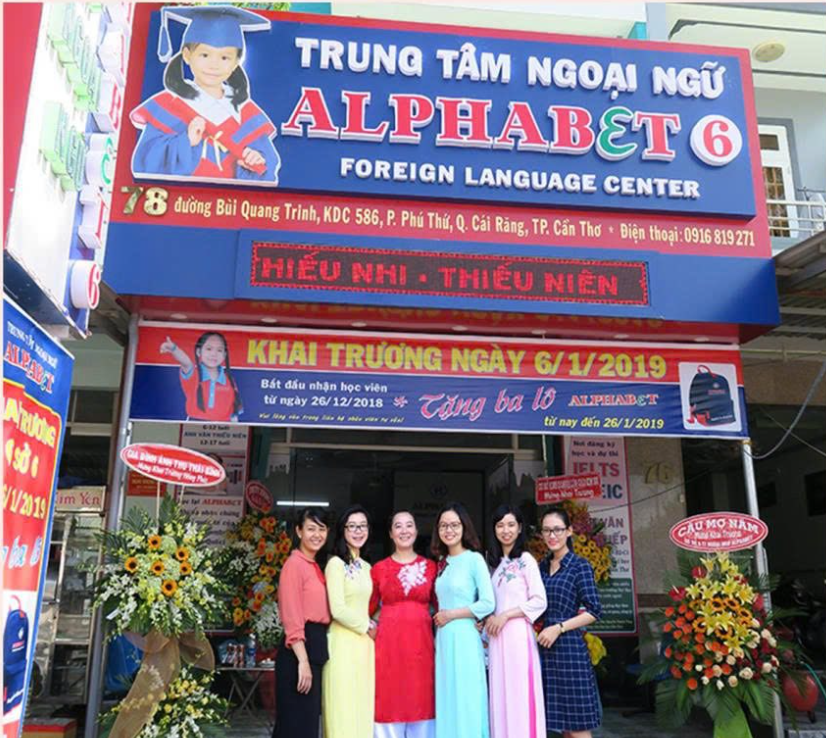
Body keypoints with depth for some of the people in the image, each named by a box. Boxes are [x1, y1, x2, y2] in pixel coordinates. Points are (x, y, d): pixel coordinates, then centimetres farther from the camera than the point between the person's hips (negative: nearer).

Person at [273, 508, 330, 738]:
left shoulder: (315, 566, 16)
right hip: (300, 649, -9)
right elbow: (292, 617, -18)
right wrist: (303, 660, -22)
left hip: (316, 648, 9)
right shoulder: (295, 564, -11)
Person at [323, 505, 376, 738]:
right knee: (344, 708, -2)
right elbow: (338, 609, -15)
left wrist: (372, 626, 3)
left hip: (364, 644, 7)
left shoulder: (366, 567, 14)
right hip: (344, 642, -7)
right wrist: (368, 627, -5)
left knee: (363, 708, 9)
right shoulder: (336, 564, -8)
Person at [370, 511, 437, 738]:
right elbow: (368, 607, 11)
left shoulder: (430, 566, 6)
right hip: (388, 642, -1)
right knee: (389, 702, 3)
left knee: (421, 700, 6)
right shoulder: (380, 568, 4)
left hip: (421, 641, 1)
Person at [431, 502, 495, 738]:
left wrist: (451, 615, -10)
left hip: (464, 638, -6)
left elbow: (488, 604, -14)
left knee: (465, 702, -1)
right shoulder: (442, 562, 12)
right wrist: (440, 616, 3)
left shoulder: (474, 559, -8)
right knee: (446, 700, 10)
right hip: (443, 639, 6)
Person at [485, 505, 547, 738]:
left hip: (518, 635, -6)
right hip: (497, 637, 6)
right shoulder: (494, 563, 14)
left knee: (521, 696, -3)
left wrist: (505, 616, -13)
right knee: (501, 697, 6)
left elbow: (540, 602, -10)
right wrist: (490, 617, 1)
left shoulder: (526, 560, -5)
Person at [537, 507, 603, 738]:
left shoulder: (580, 566, -5)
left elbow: (594, 612, -10)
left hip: (569, 647, -6)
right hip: (545, 649, 6)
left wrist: (559, 628, -16)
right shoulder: (542, 566, 11)